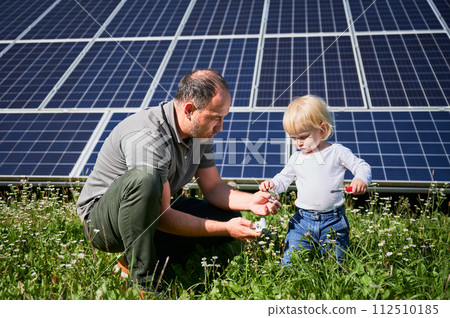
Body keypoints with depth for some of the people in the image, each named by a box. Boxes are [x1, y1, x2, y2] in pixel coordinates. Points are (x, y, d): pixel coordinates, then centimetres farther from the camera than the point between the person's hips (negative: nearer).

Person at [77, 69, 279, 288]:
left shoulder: (199, 130, -4)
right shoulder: (148, 137, -31)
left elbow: (213, 187, 3)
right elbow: (162, 217, -28)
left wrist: (250, 202, -16)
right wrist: (225, 229, -28)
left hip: (149, 214, 8)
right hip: (101, 218, -8)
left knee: (227, 218, -5)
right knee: (144, 178, -39)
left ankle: (134, 261, -1)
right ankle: (142, 278, -22)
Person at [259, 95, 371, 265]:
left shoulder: (337, 152, -2)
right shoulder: (296, 159, 9)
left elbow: (362, 166, -1)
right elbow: (284, 179, 19)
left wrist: (361, 179, -24)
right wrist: (272, 184, -3)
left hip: (333, 221, -2)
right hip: (303, 220, 3)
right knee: (289, 264, -3)